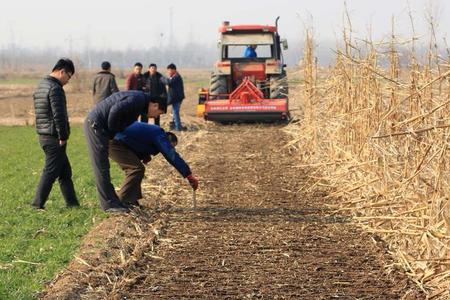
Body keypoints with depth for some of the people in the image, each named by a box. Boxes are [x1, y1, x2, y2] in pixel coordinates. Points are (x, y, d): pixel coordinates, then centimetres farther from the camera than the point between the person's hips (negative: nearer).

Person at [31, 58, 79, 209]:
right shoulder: (55, 88, -16)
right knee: (50, 172, -4)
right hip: (54, 138, -10)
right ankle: (37, 204, -1)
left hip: (44, 135, 10)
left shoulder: (41, 86, 16)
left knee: (65, 171, 14)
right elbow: (59, 115, -22)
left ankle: (72, 203, 17)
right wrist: (63, 136, -14)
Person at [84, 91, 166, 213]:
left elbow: (126, 124, 20)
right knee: (101, 166, -6)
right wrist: (112, 132, -10)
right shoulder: (138, 99, -14)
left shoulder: (139, 102, 18)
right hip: (95, 124, -10)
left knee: (103, 166, 12)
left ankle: (111, 201, 17)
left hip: (95, 124, 10)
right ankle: (109, 204, -4)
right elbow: (115, 111, -23)